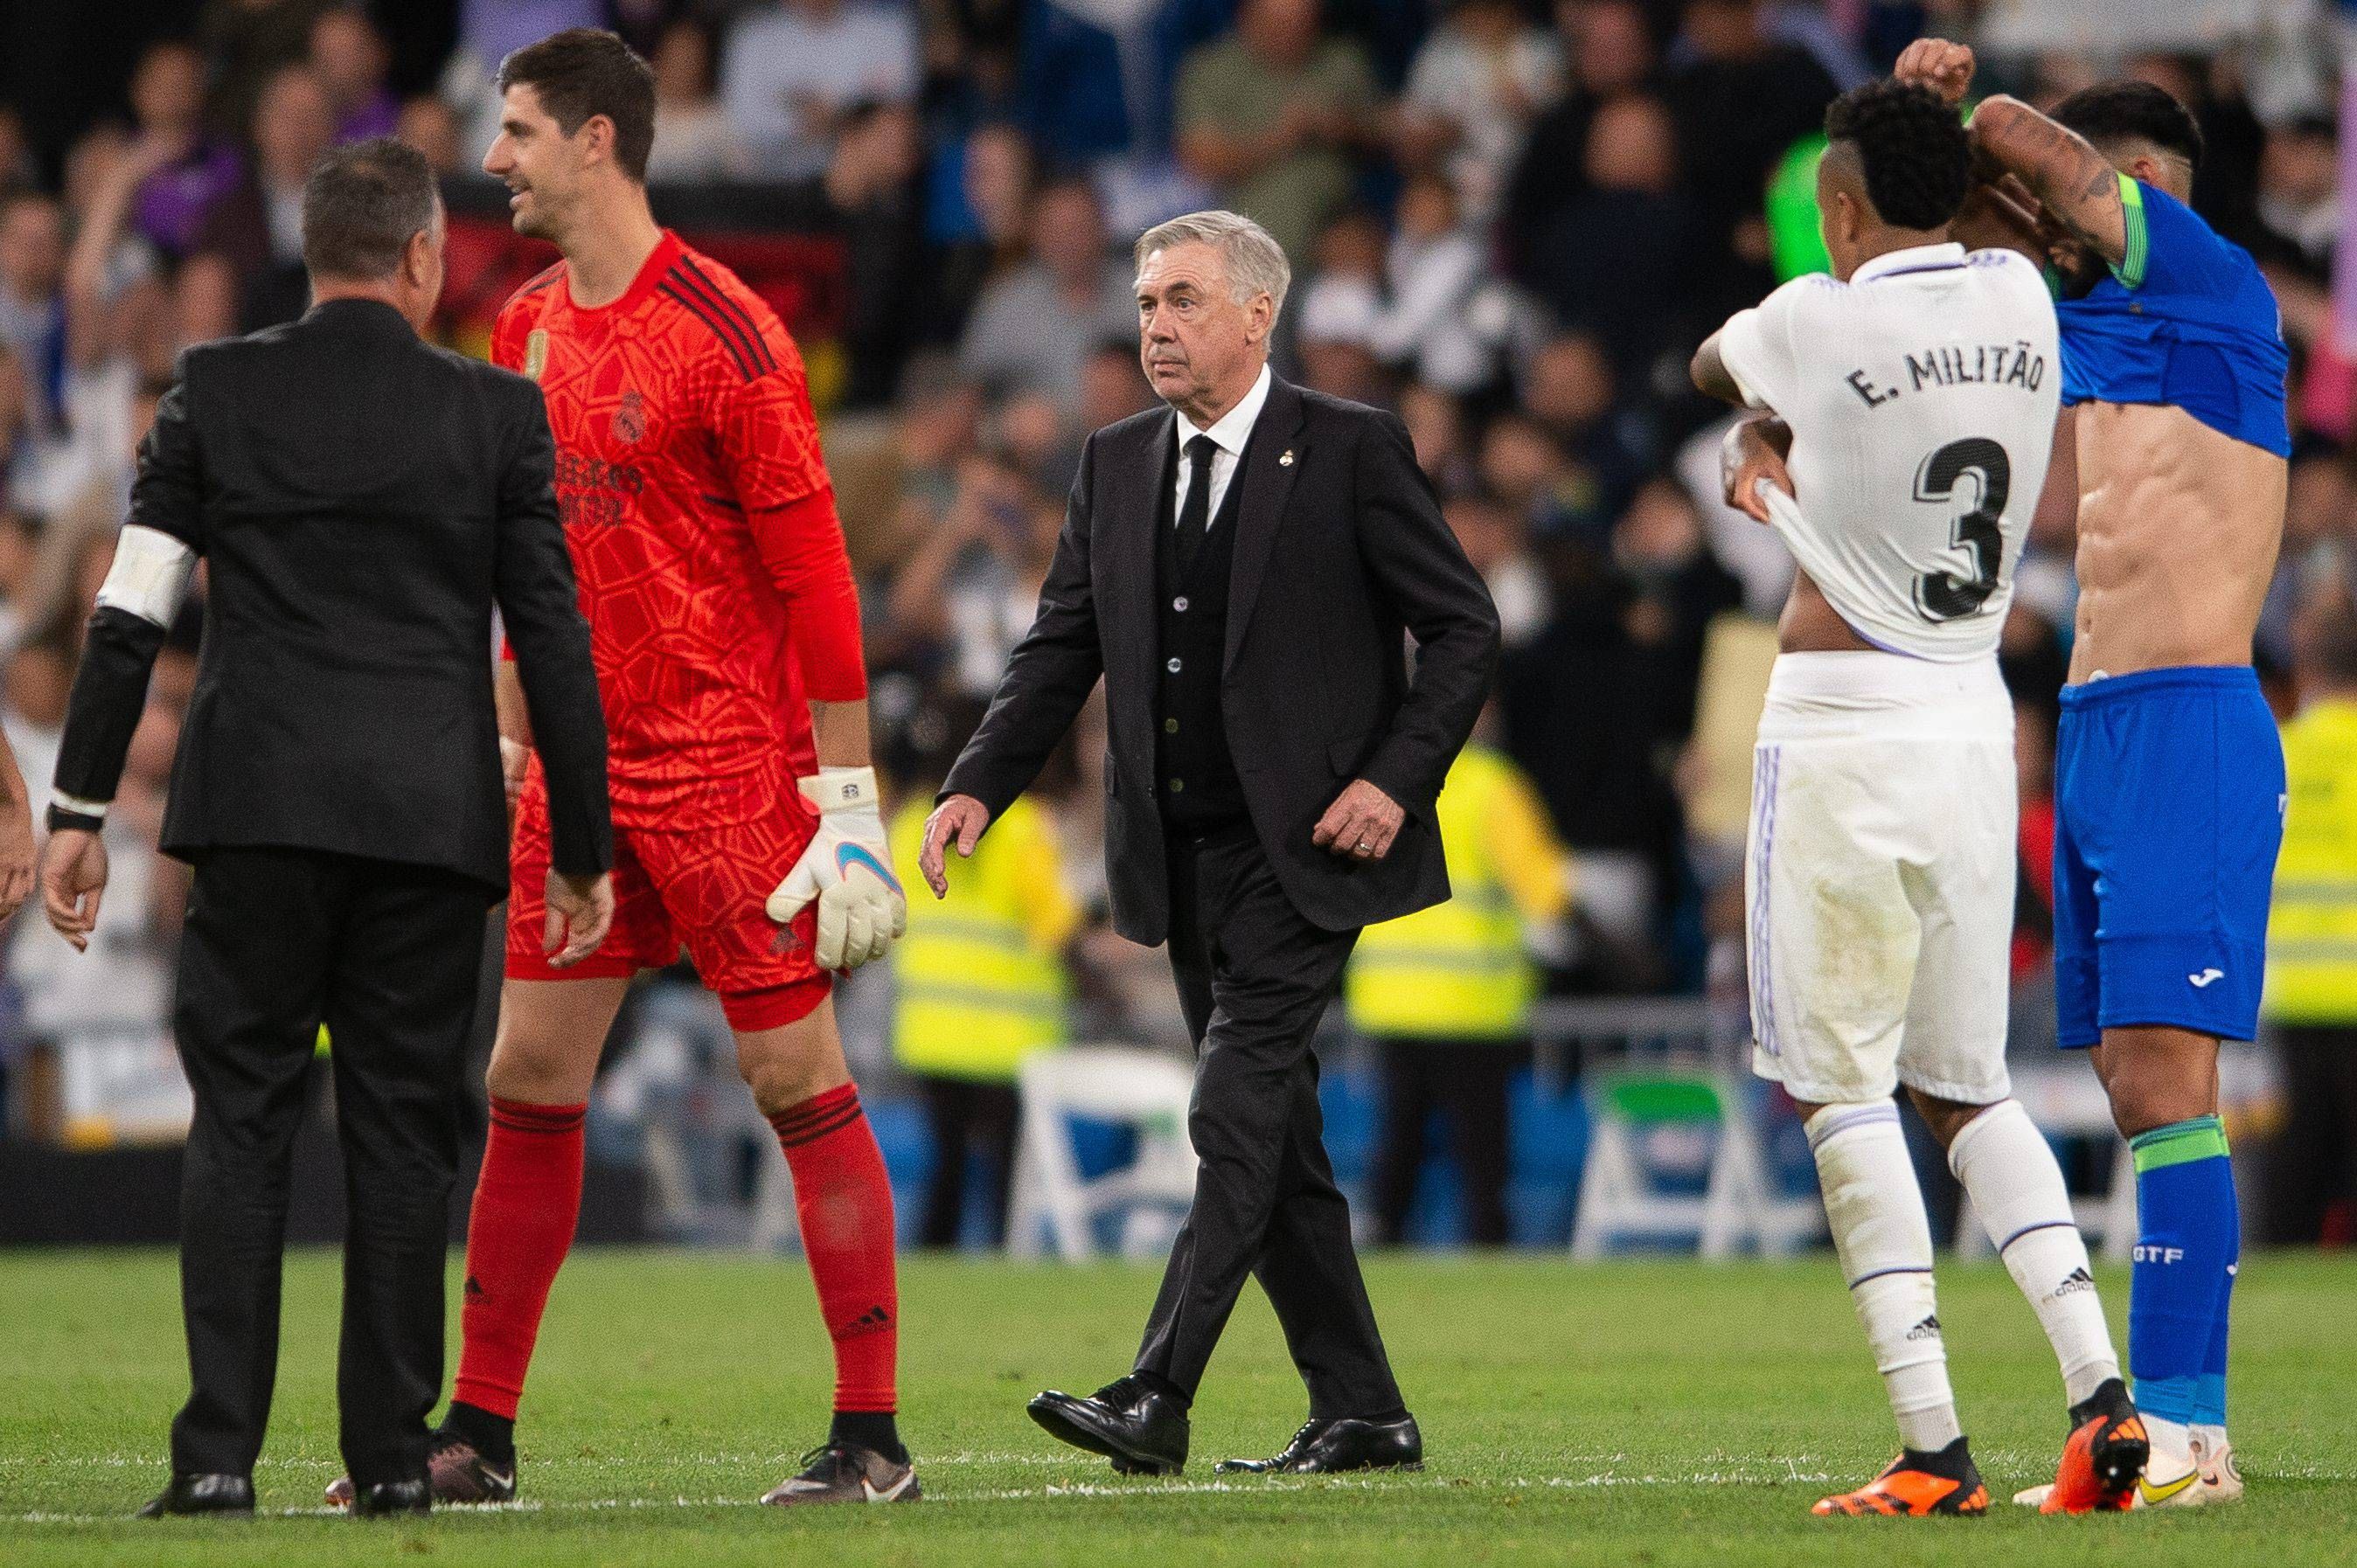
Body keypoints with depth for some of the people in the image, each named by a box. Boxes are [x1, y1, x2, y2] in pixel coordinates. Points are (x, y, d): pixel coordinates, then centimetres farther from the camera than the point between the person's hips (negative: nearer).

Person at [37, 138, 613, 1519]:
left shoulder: (218, 391, 4)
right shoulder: (497, 412, 3)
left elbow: (129, 616, 2)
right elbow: (554, 639, 3)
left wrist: (78, 811, 7)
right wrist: (586, 851, 10)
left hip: (258, 808, 0)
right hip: (436, 823, 0)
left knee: (242, 1118, 2)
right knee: (403, 1132, 5)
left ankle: (219, 1449, -7)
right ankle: (391, 1457, 5)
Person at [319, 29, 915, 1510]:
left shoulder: (723, 332, -12)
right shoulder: (529, 328, 11)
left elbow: (813, 566, -12)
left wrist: (849, 789, -14)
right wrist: (510, 744, 17)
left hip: (726, 762, -7)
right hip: (579, 770, 7)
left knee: (799, 1078, -4)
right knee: (531, 1076, 6)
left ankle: (871, 1435, 0)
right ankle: (480, 1433, 11)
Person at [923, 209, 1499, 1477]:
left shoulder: (1350, 452, -4)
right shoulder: (1115, 467, 11)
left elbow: (1462, 625, -1)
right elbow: (1061, 649, 11)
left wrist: (1395, 778, -12)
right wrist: (979, 787, -4)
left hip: (1304, 849, -6)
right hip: (1182, 854, 6)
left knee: (1237, 1117, -15)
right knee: (1273, 1134, 8)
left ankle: (1157, 1399, -22)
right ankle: (1359, 1412, 15)